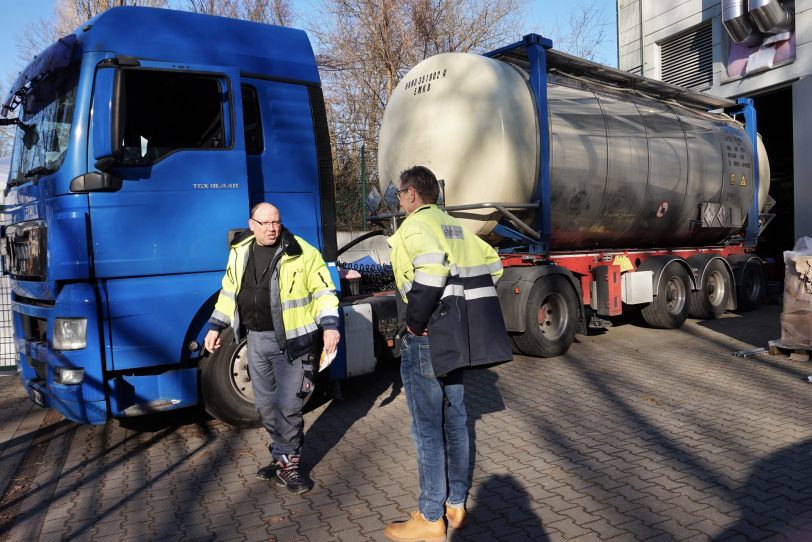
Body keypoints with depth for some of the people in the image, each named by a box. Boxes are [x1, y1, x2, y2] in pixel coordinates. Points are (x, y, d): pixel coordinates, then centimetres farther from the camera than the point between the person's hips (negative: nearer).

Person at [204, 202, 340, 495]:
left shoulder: (302, 252, -8)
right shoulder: (240, 253, 8)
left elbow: (324, 291, -7)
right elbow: (228, 292, 18)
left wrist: (329, 325, -17)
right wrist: (215, 327, 16)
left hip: (292, 341, -5)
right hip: (257, 340, 6)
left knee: (289, 406, -1)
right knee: (265, 405, 13)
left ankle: (285, 463, 15)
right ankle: (284, 456, 29)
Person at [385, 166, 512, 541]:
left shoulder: (416, 224, -11)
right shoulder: (454, 225, 16)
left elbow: (431, 267, -30)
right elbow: (492, 263, 16)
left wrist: (414, 321, -20)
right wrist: (468, 307, 15)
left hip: (428, 336, -9)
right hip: (458, 332, 9)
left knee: (426, 426, 2)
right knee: (453, 418, 17)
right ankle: (456, 504, 31)